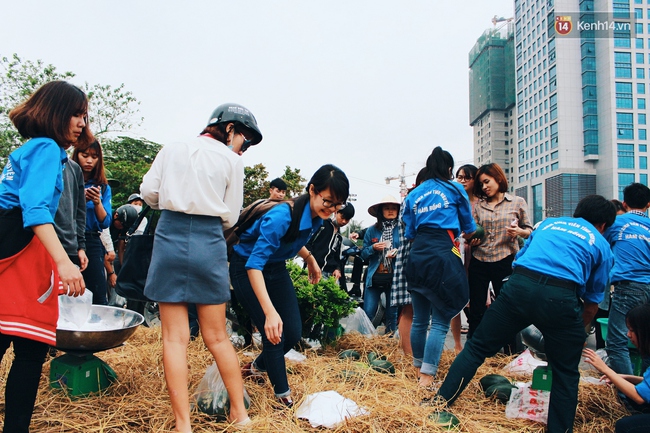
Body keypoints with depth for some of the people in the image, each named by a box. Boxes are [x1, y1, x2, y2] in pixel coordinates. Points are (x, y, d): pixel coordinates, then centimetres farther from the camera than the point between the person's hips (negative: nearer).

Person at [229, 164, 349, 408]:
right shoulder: (283, 216, -35)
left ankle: (257, 367, 30)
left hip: (276, 268, 7)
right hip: (247, 269, -7)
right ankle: (282, 395, 8)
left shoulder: (317, 216, -10)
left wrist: (310, 259, 3)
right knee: (274, 334, -12)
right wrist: (270, 312, -47)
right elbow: (254, 264, -39)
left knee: (293, 333, 2)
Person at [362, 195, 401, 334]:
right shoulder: (371, 231, 9)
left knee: (392, 314, 8)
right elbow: (363, 254, 9)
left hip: (394, 277, -1)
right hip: (374, 277, 1)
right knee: (368, 313, -4)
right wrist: (373, 248, -10)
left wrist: (397, 253, -16)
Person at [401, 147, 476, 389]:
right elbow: (469, 229, 14)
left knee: (419, 319, 14)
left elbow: (409, 233, 14)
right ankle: (427, 376, -6)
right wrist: (461, 235, 35)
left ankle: (419, 368, 28)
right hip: (443, 255, -4)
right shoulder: (455, 190, 6)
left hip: (417, 256, 5)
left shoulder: (414, 194, 15)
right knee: (440, 321, -2)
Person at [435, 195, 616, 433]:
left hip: (518, 285, 2)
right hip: (560, 296, -2)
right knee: (565, 373, 18)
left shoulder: (548, 223, 30)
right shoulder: (601, 245, 22)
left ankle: (441, 402, 15)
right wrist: (576, 332, 36)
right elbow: (592, 302, 23)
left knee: (477, 347, 13)